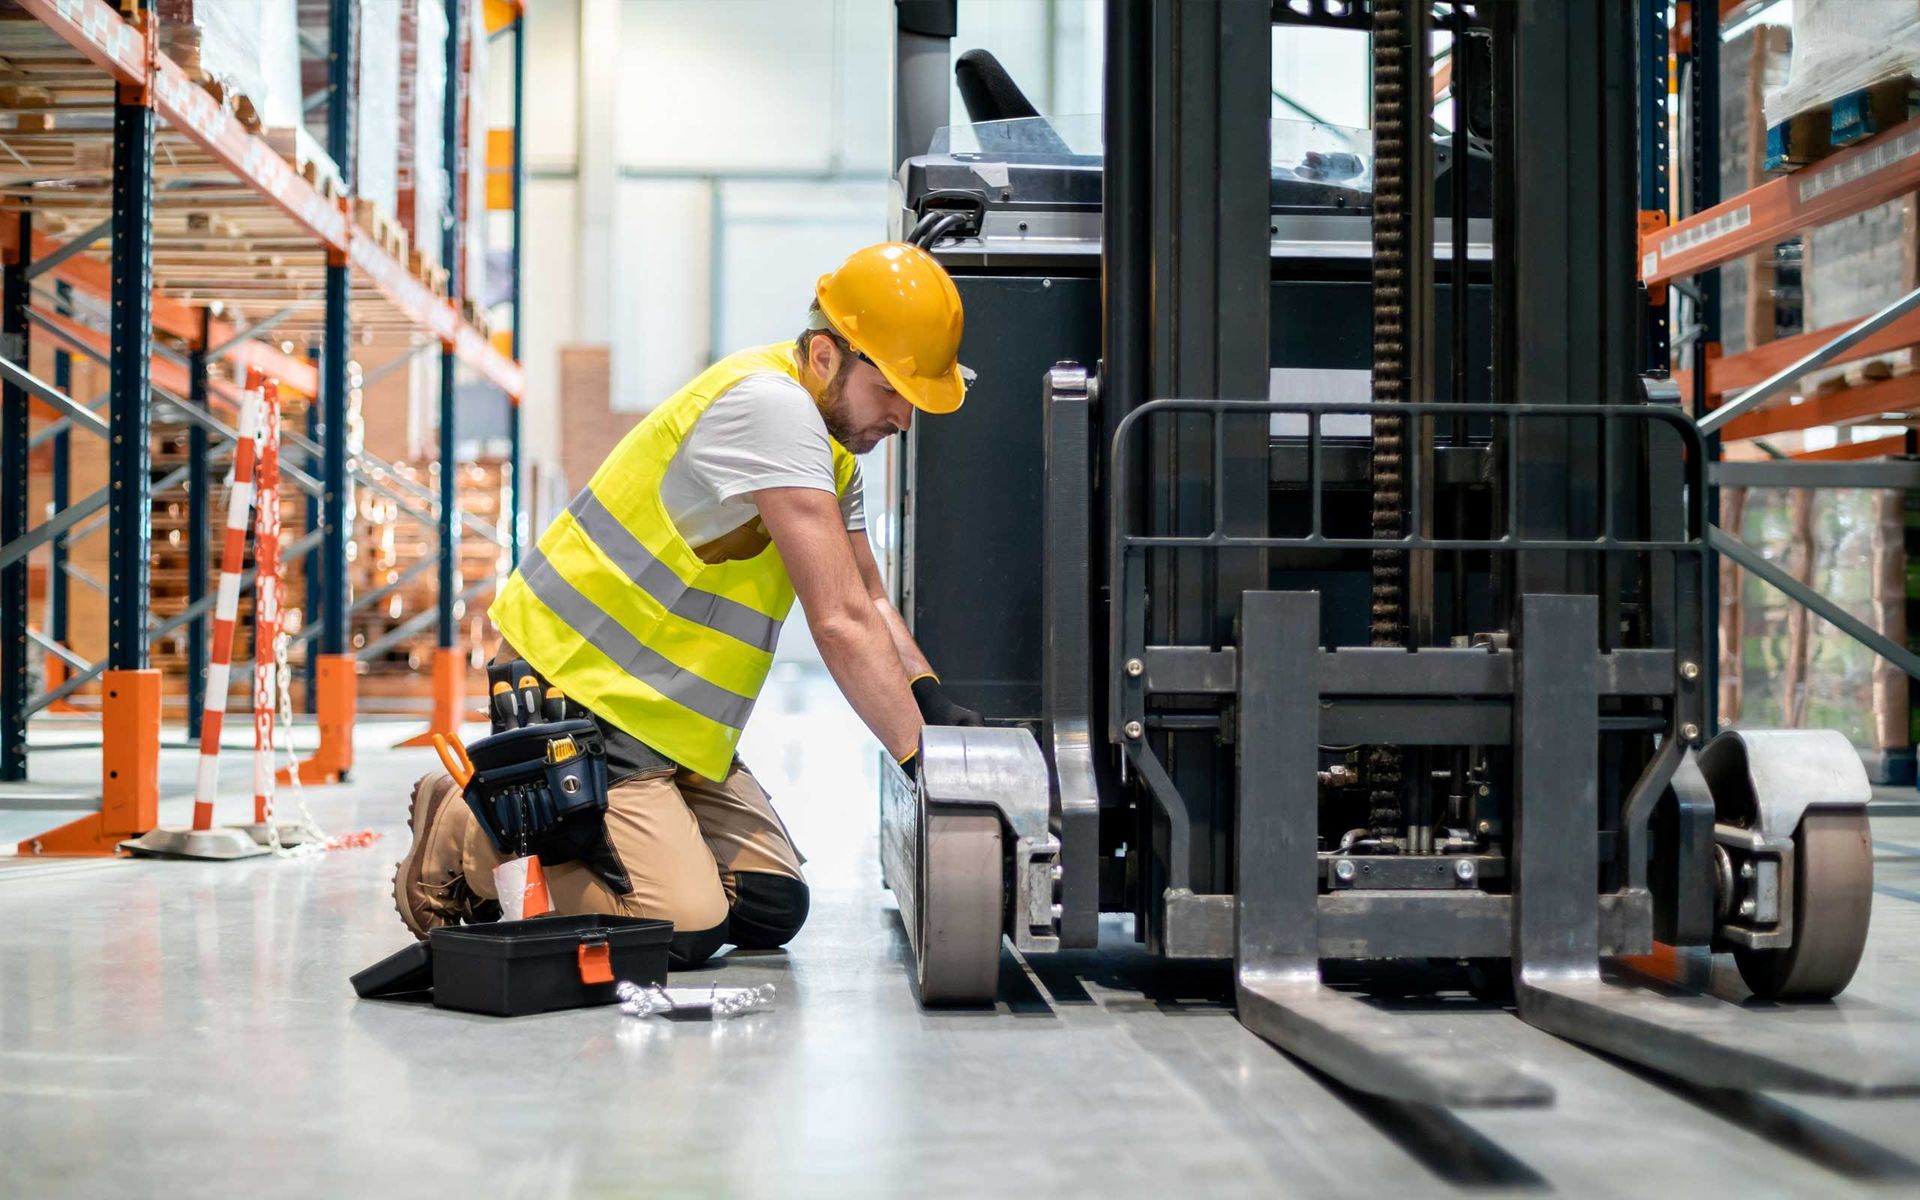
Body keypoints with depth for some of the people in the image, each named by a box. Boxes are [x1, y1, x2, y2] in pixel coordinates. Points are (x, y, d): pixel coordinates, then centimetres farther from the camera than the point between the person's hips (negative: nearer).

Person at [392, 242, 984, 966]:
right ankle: (464, 837, 1)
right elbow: (840, 623, -27)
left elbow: (868, 600, 12)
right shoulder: (770, 405, -24)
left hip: (665, 716, 10)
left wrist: (933, 703, -3)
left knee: (773, 908, 5)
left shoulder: (828, 436, 8)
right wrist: (922, 756, -26)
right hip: (575, 693, -10)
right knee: (683, 929, -19)